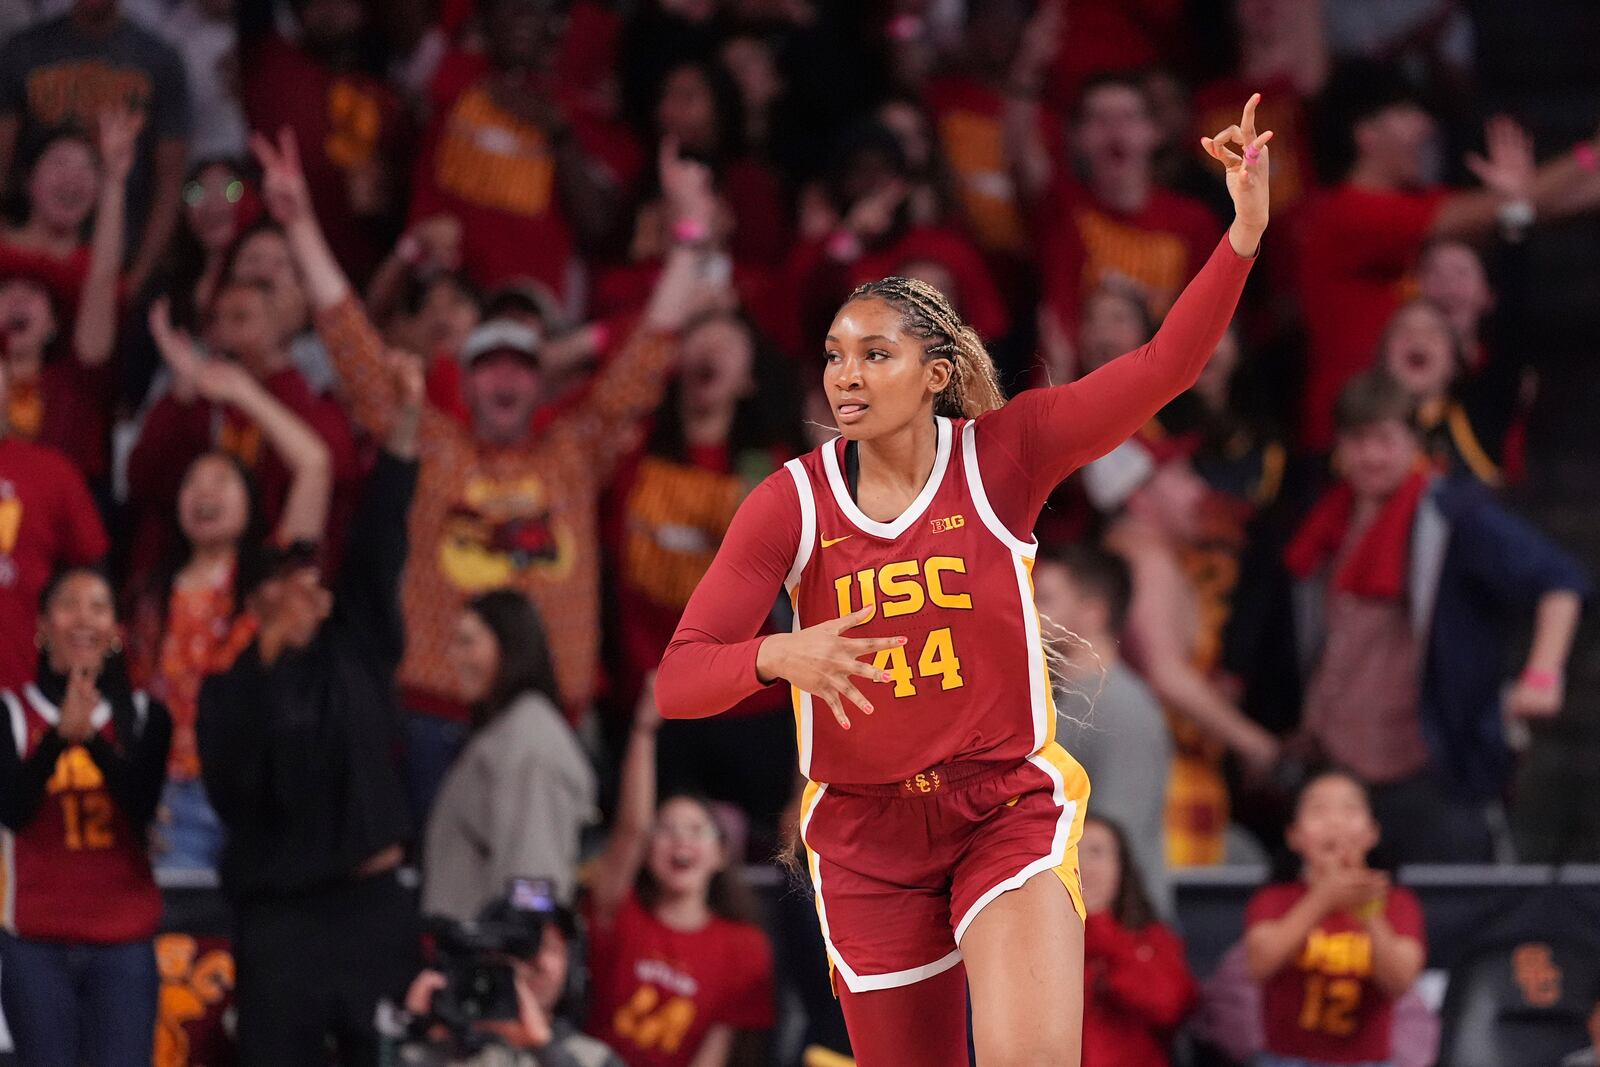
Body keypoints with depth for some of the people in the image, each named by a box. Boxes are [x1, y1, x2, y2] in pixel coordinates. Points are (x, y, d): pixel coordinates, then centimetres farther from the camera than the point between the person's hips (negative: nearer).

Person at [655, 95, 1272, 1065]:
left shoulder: (1002, 456, -7)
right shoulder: (790, 503, -5)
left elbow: (1162, 368, -17)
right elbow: (679, 679, -10)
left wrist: (1245, 233, -30)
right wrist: (781, 657, -31)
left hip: (1011, 807, -2)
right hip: (866, 830, 2)